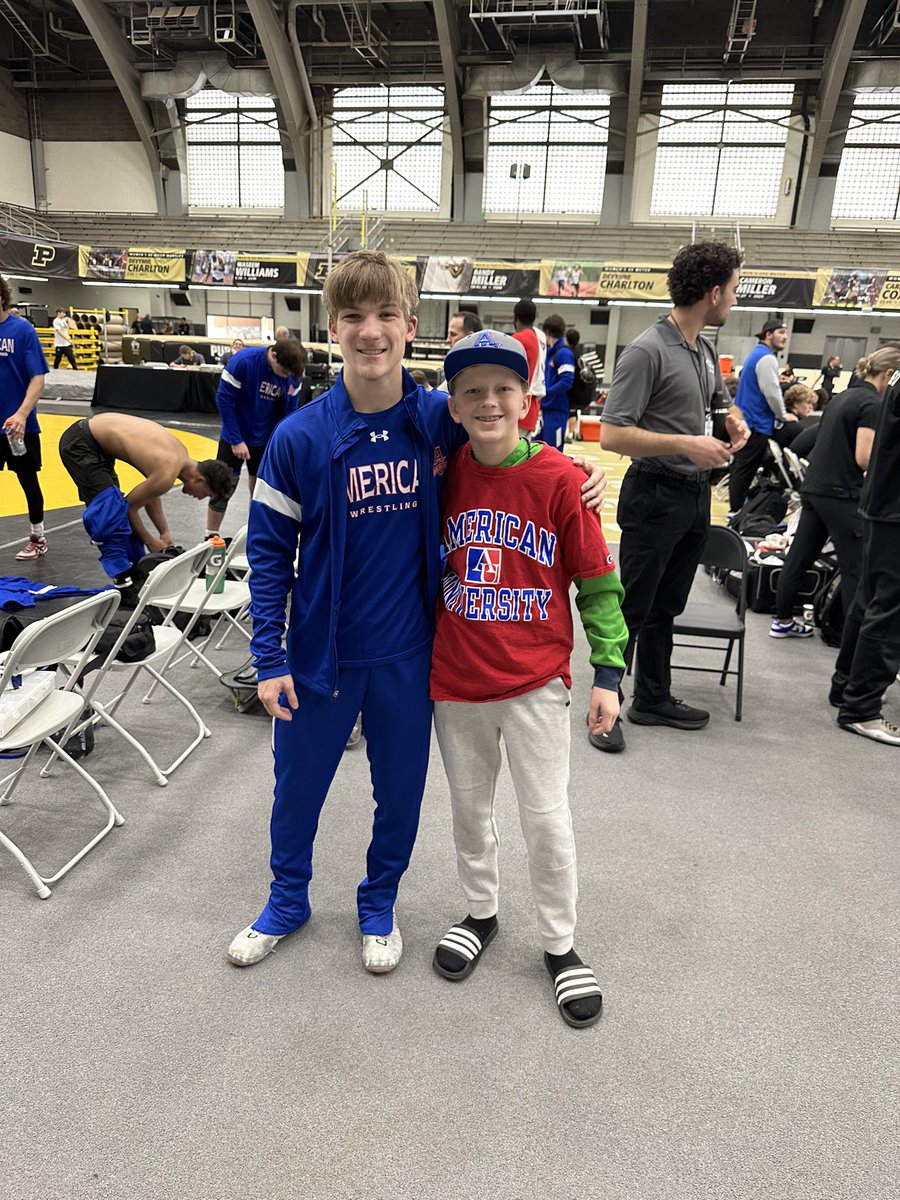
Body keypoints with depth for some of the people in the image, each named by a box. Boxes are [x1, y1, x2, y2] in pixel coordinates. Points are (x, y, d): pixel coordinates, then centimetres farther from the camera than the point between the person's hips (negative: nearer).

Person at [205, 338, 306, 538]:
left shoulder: (292, 376, -14)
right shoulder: (243, 361, -25)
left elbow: (289, 411, -3)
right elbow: (224, 399, -19)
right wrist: (236, 440, -18)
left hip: (266, 439, 3)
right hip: (236, 437, -3)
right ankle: (211, 536, 16)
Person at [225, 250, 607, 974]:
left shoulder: (442, 420, -7)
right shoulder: (300, 437, -12)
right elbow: (269, 550, -6)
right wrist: (270, 659, -7)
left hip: (408, 653, 1)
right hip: (319, 651, 0)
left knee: (401, 790, 16)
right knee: (298, 787, 17)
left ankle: (379, 905, 43)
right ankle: (288, 899, 45)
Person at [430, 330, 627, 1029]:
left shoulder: (559, 479, -10)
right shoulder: (445, 476, 0)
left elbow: (597, 580, -5)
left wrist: (609, 673, -8)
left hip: (535, 681, -3)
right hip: (455, 679, 4)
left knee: (546, 817, 5)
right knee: (470, 808, 18)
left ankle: (560, 944, 27)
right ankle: (482, 913, 41)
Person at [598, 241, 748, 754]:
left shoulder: (706, 349, 11)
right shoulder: (647, 352, -17)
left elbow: (719, 400, 30)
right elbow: (612, 434, -21)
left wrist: (734, 421, 8)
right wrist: (685, 445, -24)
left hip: (697, 495, 9)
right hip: (656, 495, -8)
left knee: (666, 608, 18)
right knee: (631, 610, 0)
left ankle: (653, 699, 31)